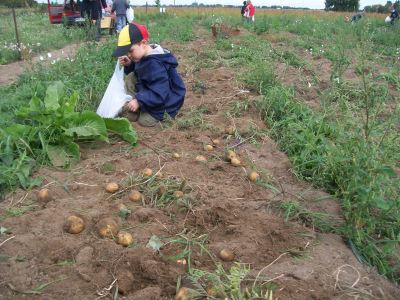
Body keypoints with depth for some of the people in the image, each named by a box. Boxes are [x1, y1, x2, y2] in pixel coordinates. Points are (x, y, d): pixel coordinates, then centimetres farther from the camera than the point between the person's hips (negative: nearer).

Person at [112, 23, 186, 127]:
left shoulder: (155, 65, -34)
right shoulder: (144, 56, -5)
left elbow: (160, 94, -37)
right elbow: (137, 72, 15)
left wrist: (139, 100, -38)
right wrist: (129, 65, -6)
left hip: (166, 100, -9)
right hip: (151, 90, 9)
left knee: (145, 121, -12)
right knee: (131, 77, -2)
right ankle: (133, 112, 1)